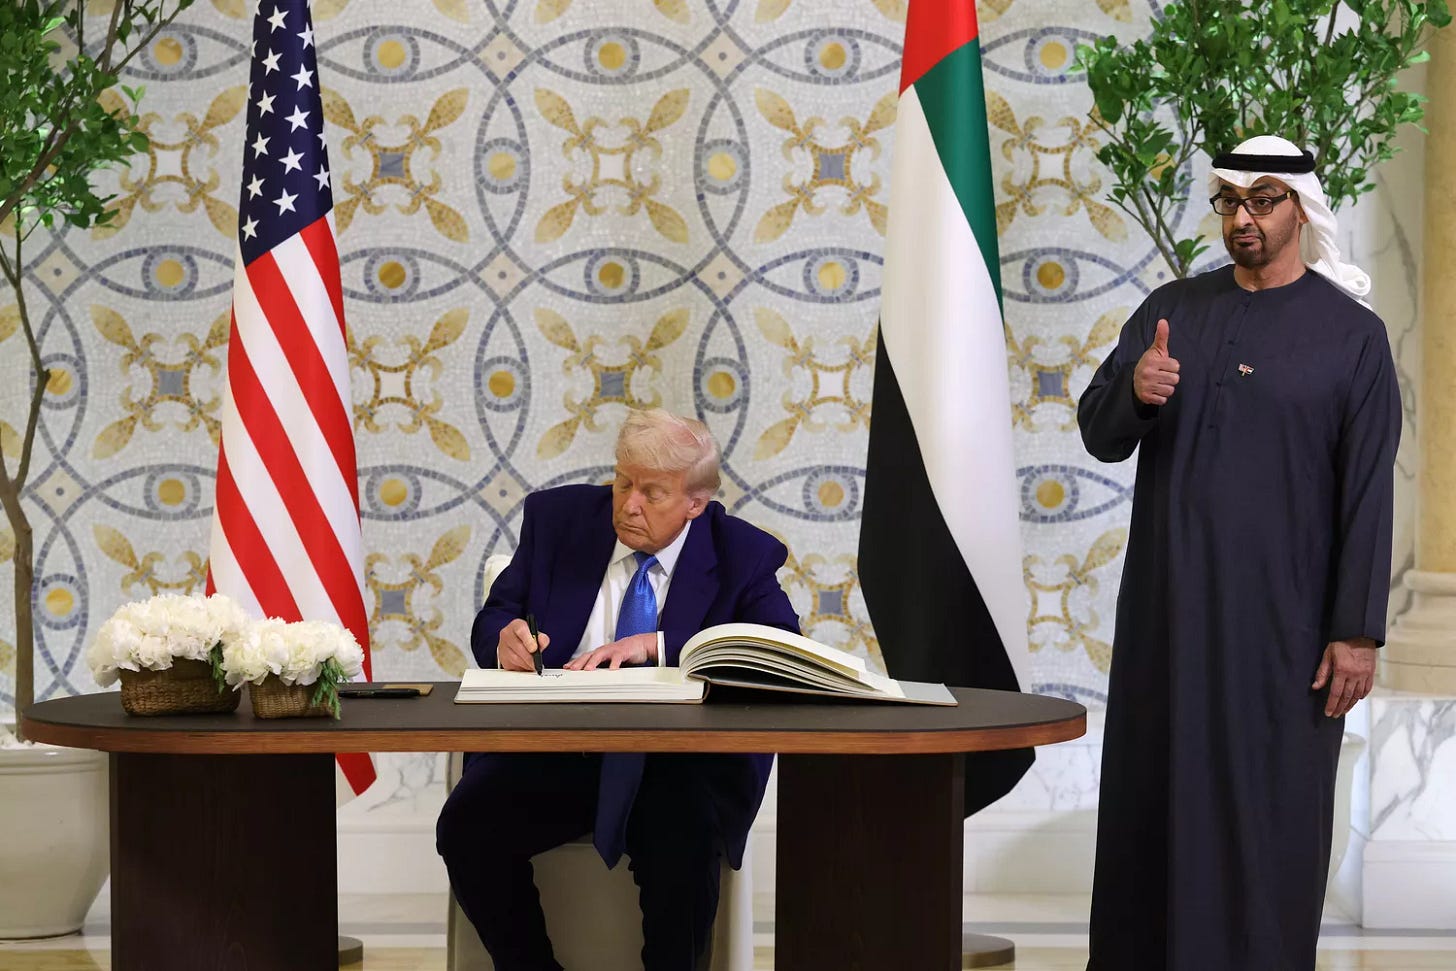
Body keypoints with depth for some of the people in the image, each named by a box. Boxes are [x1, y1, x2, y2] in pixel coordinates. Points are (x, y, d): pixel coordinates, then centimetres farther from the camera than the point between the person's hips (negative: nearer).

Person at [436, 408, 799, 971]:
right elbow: (491, 621, 13)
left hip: (680, 766, -3)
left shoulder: (743, 556, 4)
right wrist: (506, 637, -14)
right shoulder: (557, 518, 11)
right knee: (467, 825, -25)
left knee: (680, 840, -35)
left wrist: (657, 645, -20)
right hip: (553, 749, 3)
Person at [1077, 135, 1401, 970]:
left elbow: (1368, 493, -6)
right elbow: (1100, 436, 2)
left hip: (1283, 612, -3)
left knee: (1270, 810, 0)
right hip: (1169, 602, 3)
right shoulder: (1173, 311, 6)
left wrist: (1359, 630, -11)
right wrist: (1135, 389, -21)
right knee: (1156, 793, 6)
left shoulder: (1352, 335, -4)